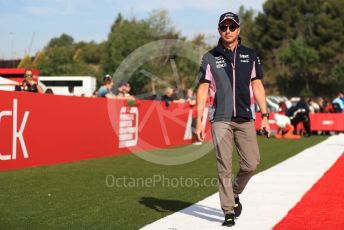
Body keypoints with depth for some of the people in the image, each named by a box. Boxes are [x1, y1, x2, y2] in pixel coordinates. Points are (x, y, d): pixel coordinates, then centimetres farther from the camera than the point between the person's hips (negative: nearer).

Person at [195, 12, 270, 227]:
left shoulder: (250, 55, 10)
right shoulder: (210, 58, 5)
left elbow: (257, 87, 10)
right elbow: (203, 90, 3)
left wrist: (265, 116, 3)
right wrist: (199, 121, -4)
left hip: (246, 118, 2)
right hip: (221, 120, -2)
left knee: (251, 163, -1)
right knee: (224, 168, -2)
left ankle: (235, 193, 26)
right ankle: (229, 211, 6)